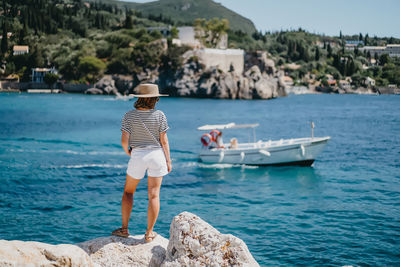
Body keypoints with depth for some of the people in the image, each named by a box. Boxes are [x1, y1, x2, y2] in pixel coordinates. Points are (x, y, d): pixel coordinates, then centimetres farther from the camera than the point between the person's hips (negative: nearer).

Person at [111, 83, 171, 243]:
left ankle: (124, 229, 17)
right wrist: (168, 161, 4)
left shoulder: (129, 116, -6)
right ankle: (149, 233, 6)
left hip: (138, 156, 0)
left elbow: (124, 140, -8)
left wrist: (127, 151, 12)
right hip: (157, 154, 0)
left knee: (128, 192, 17)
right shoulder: (159, 115, -6)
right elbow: (164, 141, -4)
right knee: (154, 195, 4)